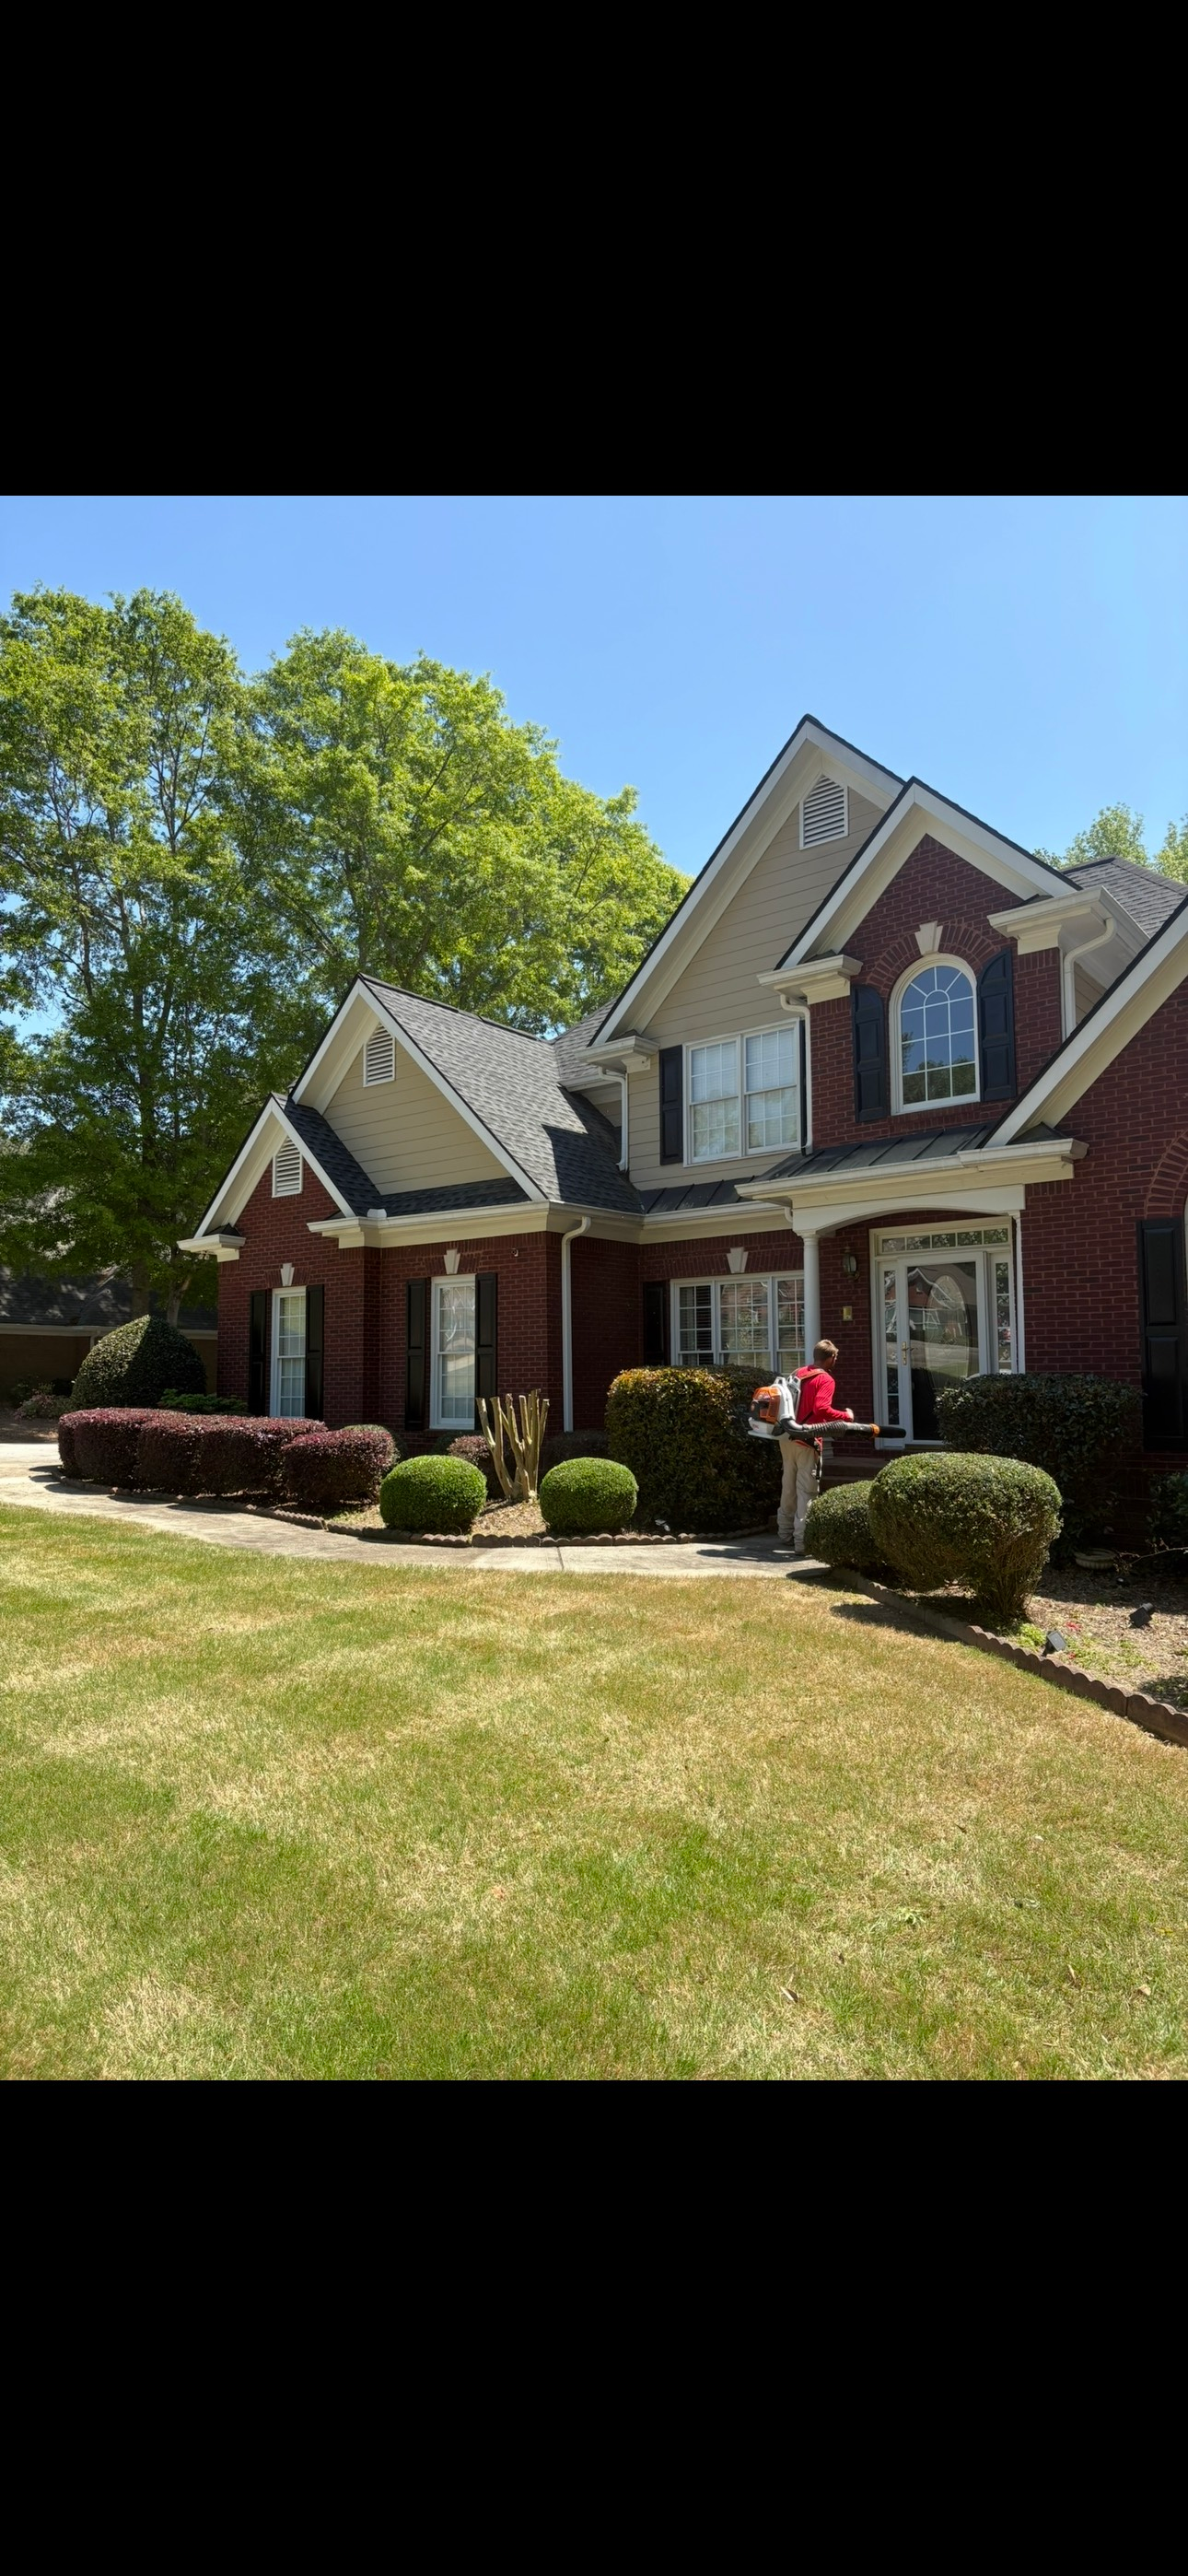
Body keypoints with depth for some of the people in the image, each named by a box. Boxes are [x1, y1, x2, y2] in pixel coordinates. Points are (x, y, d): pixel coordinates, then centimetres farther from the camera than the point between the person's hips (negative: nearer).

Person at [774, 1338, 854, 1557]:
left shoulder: (797, 1374, 14)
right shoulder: (825, 1379, -9)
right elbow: (821, 1409, -21)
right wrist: (846, 1416, -8)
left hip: (787, 1436, 8)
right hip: (806, 1440, -8)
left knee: (789, 1487, 16)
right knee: (806, 1491, -4)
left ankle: (785, 1536, 23)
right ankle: (802, 1542, -5)